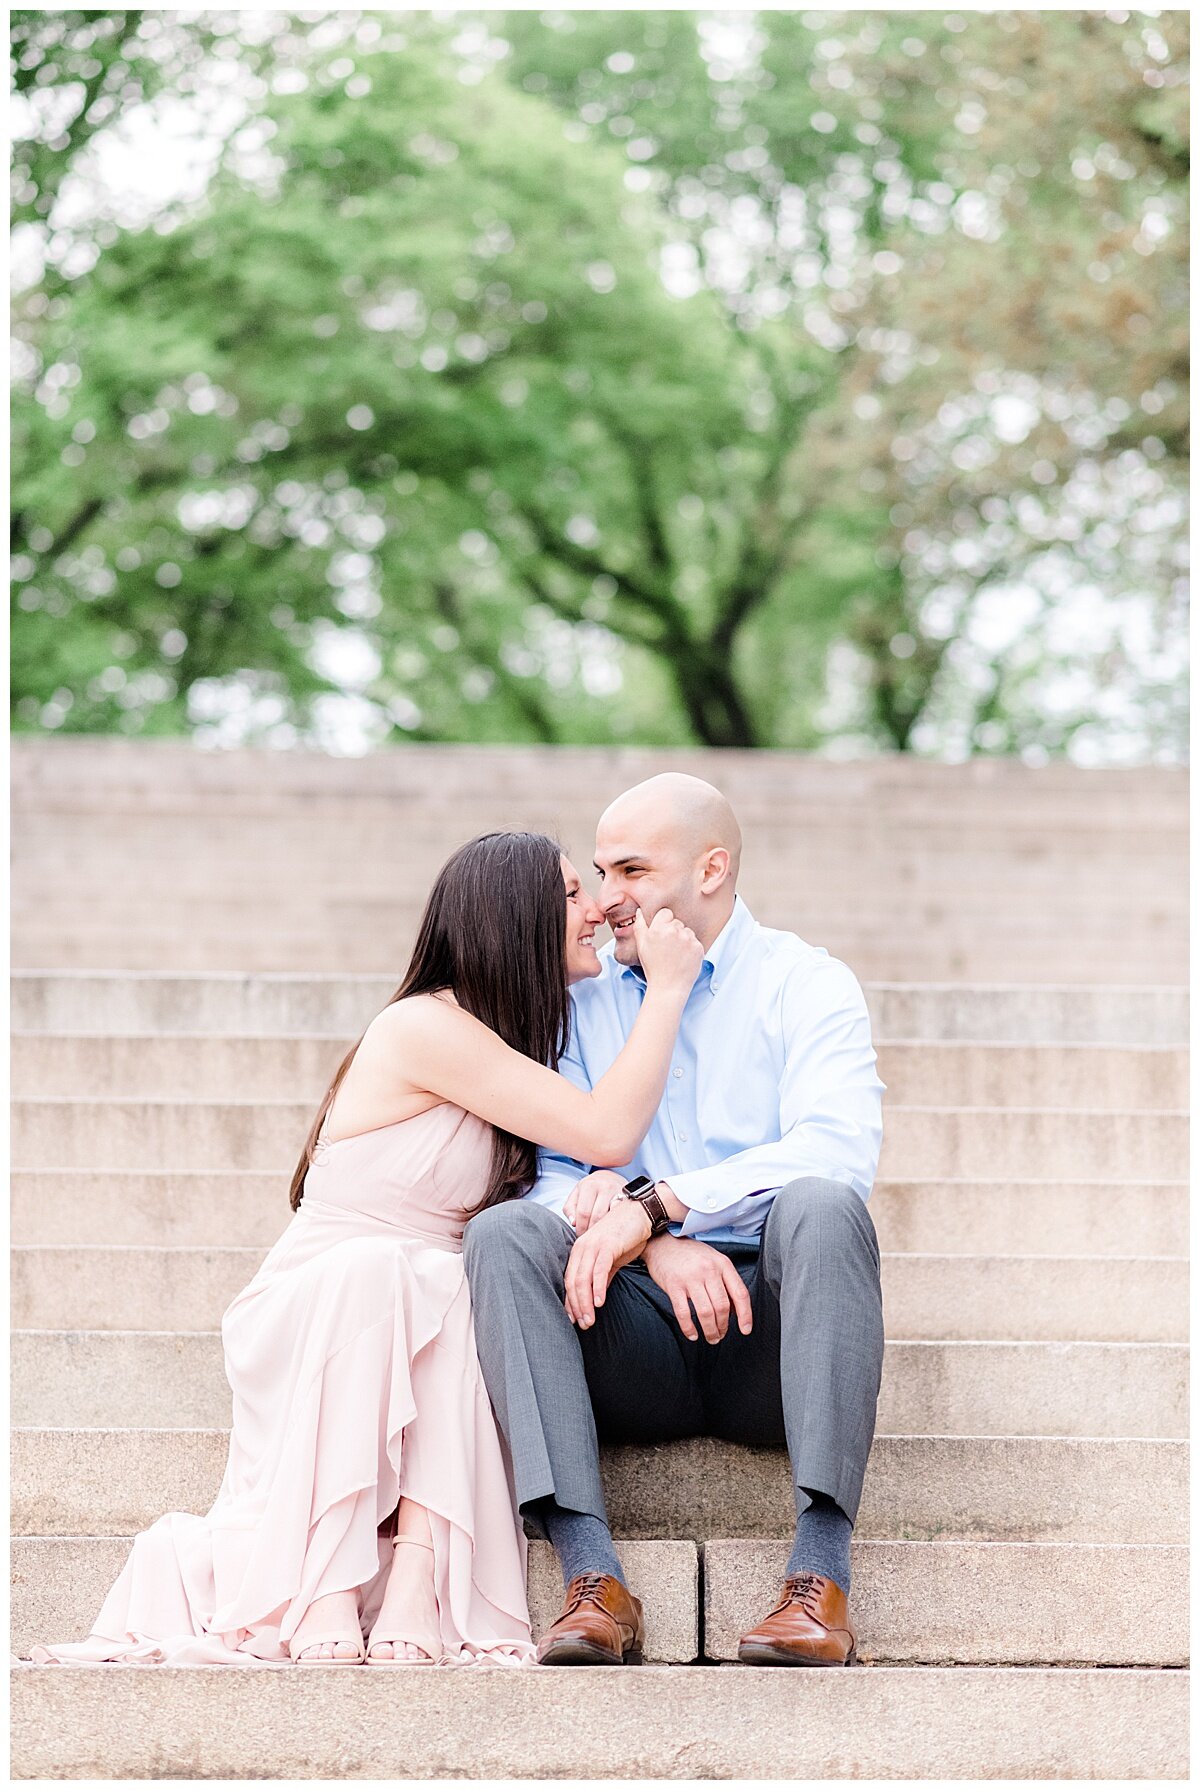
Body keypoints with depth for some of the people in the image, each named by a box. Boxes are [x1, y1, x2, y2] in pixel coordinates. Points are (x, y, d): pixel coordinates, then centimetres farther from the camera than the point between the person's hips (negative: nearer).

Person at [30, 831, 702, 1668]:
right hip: (306, 1319, -6)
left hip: (424, 1331, 6)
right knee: (375, 1268, -38)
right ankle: (325, 1597, -35)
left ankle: (415, 1572, -40)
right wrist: (666, 990, -11)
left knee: (458, 1283, -29)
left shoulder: (518, 1044, 14)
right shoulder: (425, 1028, -13)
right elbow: (608, 1132, -18)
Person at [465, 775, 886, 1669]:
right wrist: (653, 1246, -18)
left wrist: (652, 1203, -24)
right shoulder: (584, 1000, 16)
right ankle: (594, 1580, -36)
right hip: (638, 1340, 3)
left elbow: (839, 1149, -14)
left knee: (823, 1205, -32)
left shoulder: (806, 983, 5)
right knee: (505, 1231, -23)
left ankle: (821, 1578, -39)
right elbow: (555, 1171, 4)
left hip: (770, 1332, -2)